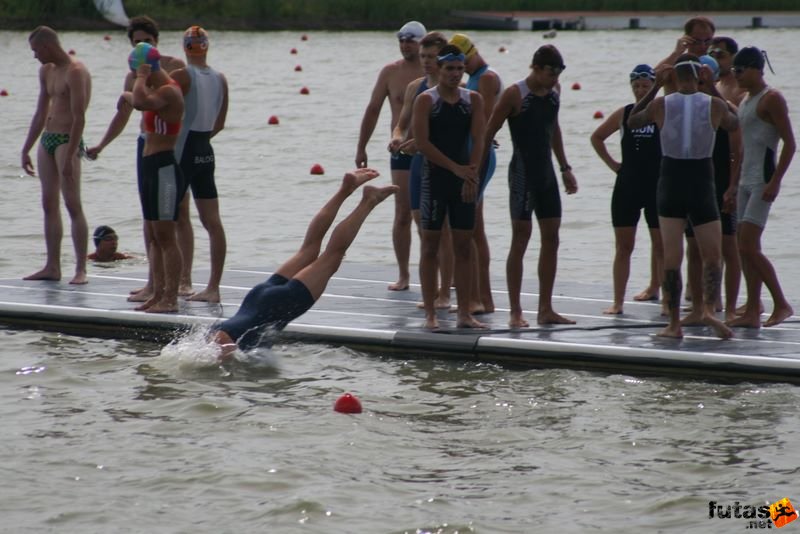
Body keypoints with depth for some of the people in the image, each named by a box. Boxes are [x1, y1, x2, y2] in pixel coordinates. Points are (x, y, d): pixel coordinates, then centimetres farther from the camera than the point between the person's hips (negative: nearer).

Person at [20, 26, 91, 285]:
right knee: (49, 204, 8)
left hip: (68, 140, -9)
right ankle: (52, 266, 12)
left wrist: (69, 157, -23)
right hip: (47, 139, 9)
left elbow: (79, 118, -19)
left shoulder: (76, 72, -13)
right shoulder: (47, 71, 15)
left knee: (73, 205, -11)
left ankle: (81, 270, -12)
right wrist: (26, 149, 20)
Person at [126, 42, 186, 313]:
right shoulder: (158, 91, 17)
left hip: (165, 167, -11)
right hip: (150, 165, 11)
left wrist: (142, 77, -23)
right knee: (154, 236, 11)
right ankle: (158, 293, 14)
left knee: (165, 235, -9)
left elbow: (140, 101, -36)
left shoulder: (168, 91, -16)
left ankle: (170, 298, -8)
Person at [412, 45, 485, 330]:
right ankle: (430, 314, 4)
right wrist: (456, 168, -15)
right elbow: (423, 143, -12)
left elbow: (478, 140, -2)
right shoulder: (426, 100, -4)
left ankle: (464, 313, 8)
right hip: (435, 177, -3)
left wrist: (471, 175, -14)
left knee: (463, 247, 4)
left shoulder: (473, 100, 6)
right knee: (431, 245, 0)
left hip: (464, 178, 3)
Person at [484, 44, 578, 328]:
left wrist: (565, 168, 21)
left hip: (546, 172, 7)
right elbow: (489, 133, -11)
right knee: (520, 240, -5)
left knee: (551, 239, 6)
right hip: (523, 173, -7)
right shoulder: (514, 94, -12)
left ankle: (545, 309, 12)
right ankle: (515, 312, 0)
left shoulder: (552, 93, 8)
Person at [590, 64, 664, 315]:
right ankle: (618, 301, 3)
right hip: (627, 184, 2)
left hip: (658, 185, -2)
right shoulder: (623, 114, 5)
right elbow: (596, 138, 17)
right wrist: (612, 164, 11)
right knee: (623, 246, 1)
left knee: (661, 243, 5)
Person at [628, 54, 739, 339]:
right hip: (702, 184, -1)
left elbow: (632, 121, 15)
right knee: (712, 256, 7)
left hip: (670, 183, 1)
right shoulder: (714, 104, -5)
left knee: (671, 257, 5)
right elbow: (734, 124, 17)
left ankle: (674, 323, 4)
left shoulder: (660, 105, -5)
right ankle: (709, 308, -15)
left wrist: (655, 86, 13)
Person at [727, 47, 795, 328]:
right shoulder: (745, 101, 18)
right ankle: (752, 312, 8)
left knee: (748, 247, -14)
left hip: (762, 183, -9)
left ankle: (782, 304, -6)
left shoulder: (771, 99, -9)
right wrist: (733, 186, 20)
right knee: (747, 249, 6)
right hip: (745, 182, 9)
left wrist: (776, 181, -21)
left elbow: (789, 143, -15)